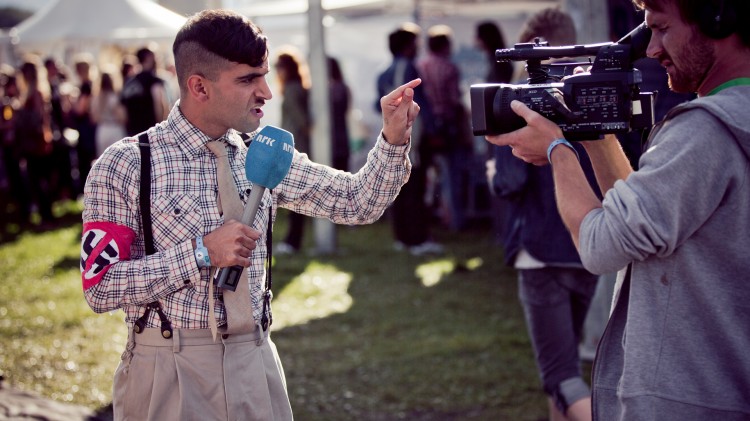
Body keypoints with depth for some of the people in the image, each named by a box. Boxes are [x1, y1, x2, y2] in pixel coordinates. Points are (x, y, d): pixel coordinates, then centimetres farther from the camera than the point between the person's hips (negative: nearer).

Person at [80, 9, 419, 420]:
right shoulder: (124, 166, -10)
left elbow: (359, 202, 8)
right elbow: (99, 287, -14)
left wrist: (393, 140, -7)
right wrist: (201, 253, -20)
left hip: (255, 361, 5)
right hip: (170, 369, -4)